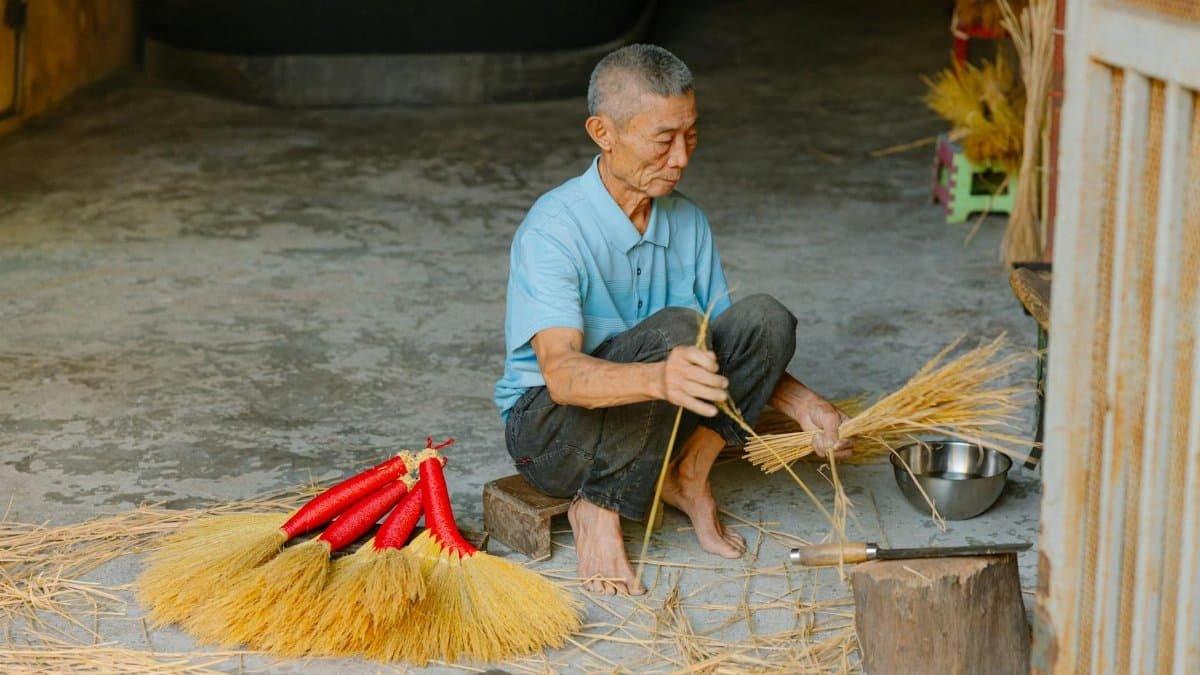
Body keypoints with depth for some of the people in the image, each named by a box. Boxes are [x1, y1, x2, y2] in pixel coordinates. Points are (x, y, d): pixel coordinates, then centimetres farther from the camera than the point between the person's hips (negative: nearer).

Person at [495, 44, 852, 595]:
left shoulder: (686, 221, 0)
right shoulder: (553, 229, -23)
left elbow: (729, 349, 9)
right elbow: (562, 374, -36)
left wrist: (800, 403, -10)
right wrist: (659, 379, -55)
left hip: (648, 413, 6)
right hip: (551, 427, -6)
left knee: (764, 319, -16)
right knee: (676, 328, -33)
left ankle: (688, 476, -5)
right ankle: (600, 509, -18)